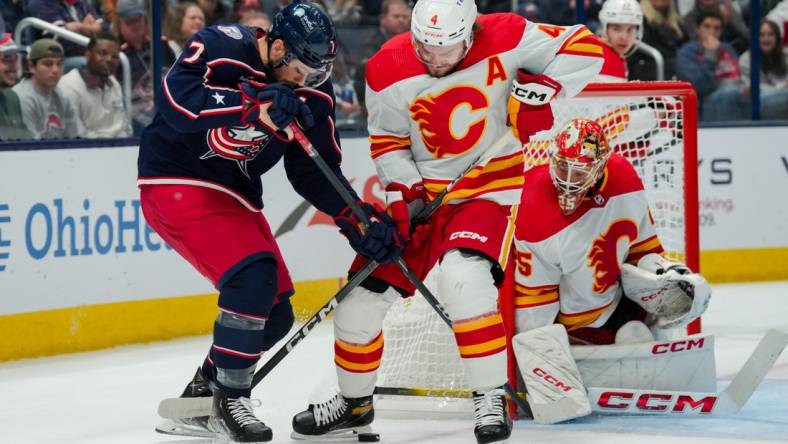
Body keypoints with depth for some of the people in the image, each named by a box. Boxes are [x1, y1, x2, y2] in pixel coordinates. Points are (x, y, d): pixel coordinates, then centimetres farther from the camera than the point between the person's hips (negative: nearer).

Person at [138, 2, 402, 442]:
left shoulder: (314, 94, -2)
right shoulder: (220, 48, -21)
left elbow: (316, 171, 2)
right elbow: (178, 101, -37)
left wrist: (361, 221, -10)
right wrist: (254, 105, -44)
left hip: (235, 195, 8)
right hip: (177, 183, -8)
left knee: (275, 315, 6)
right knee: (254, 275, -25)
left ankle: (198, 399, 23)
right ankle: (230, 402, -15)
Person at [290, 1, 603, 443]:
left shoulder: (505, 39, -18)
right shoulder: (388, 71, -11)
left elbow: (584, 46, -11)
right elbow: (387, 140, 2)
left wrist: (542, 88, -24)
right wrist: (402, 192, -12)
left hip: (491, 186, -4)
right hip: (421, 191, 4)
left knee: (464, 279, -31)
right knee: (365, 295, 2)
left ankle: (491, 400, -17)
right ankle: (354, 402, 27)